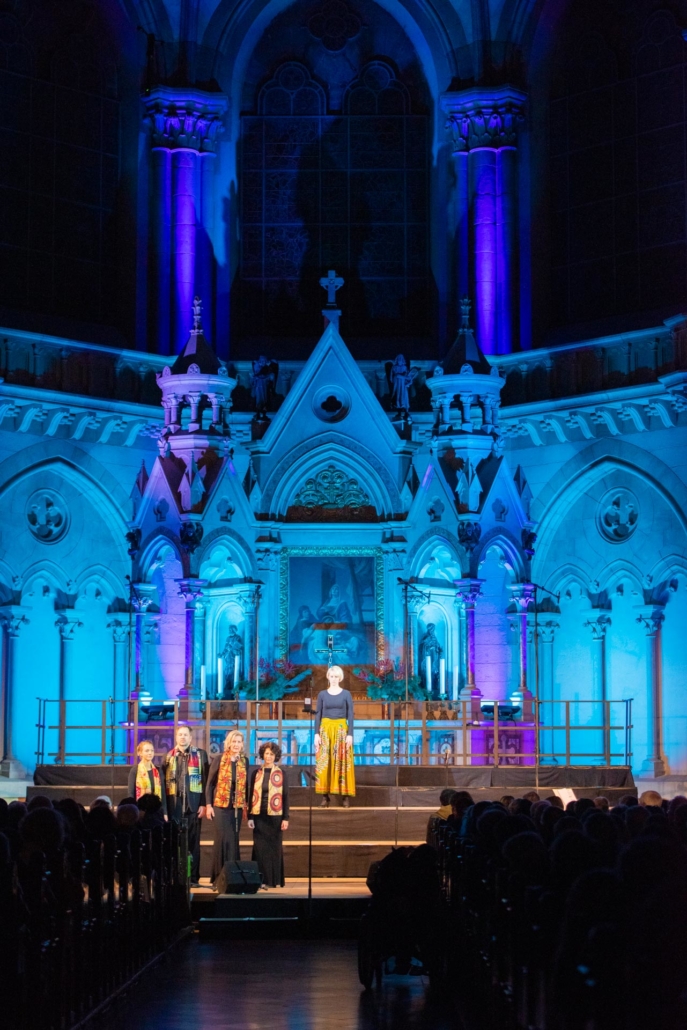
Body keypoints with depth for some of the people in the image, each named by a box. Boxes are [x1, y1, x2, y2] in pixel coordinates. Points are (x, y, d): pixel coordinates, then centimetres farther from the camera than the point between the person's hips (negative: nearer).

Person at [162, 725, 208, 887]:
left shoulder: (200, 754, 7)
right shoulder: (169, 756, 12)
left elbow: (206, 781, 3)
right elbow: (164, 781, 8)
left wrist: (204, 803, -5)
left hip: (193, 803, -1)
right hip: (174, 804, 1)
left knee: (193, 841, 0)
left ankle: (193, 877, 4)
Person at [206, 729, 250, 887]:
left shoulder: (244, 761, 7)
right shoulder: (219, 759, -3)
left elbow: (246, 784, 12)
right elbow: (210, 783, -1)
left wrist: (247, 804, 8)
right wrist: (208, 805, -5)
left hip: (237, 806, 3)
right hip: (220, 805, -3)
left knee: (233, 839, 5)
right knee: (222, 839, -6)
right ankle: (219, 874, 1)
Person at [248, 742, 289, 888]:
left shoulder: (280, 773, 3)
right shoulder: (256, 773, 6)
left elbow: (285, 796, 2)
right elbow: (252, 795, 8)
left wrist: (286, 818, -4)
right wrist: (250, 817, 2)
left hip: (275, 816, -1)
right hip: (259, 816, 1)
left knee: (275, 847, 2)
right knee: (260, 847, -1)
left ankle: (276, 880, 9)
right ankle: (262, 880, 4)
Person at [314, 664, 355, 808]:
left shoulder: (346, 694, 3)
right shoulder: (322, 694, 7)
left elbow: (350, 715, 1)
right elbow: (318, 715, 6)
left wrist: (350, 734, -8)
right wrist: (316, 734, -4)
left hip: (341, 730, -1)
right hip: (325, 729, 1)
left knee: (342, 762, -4)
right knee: (324, 763, -3)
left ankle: (346, 795, -2)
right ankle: (325, 797, -2)